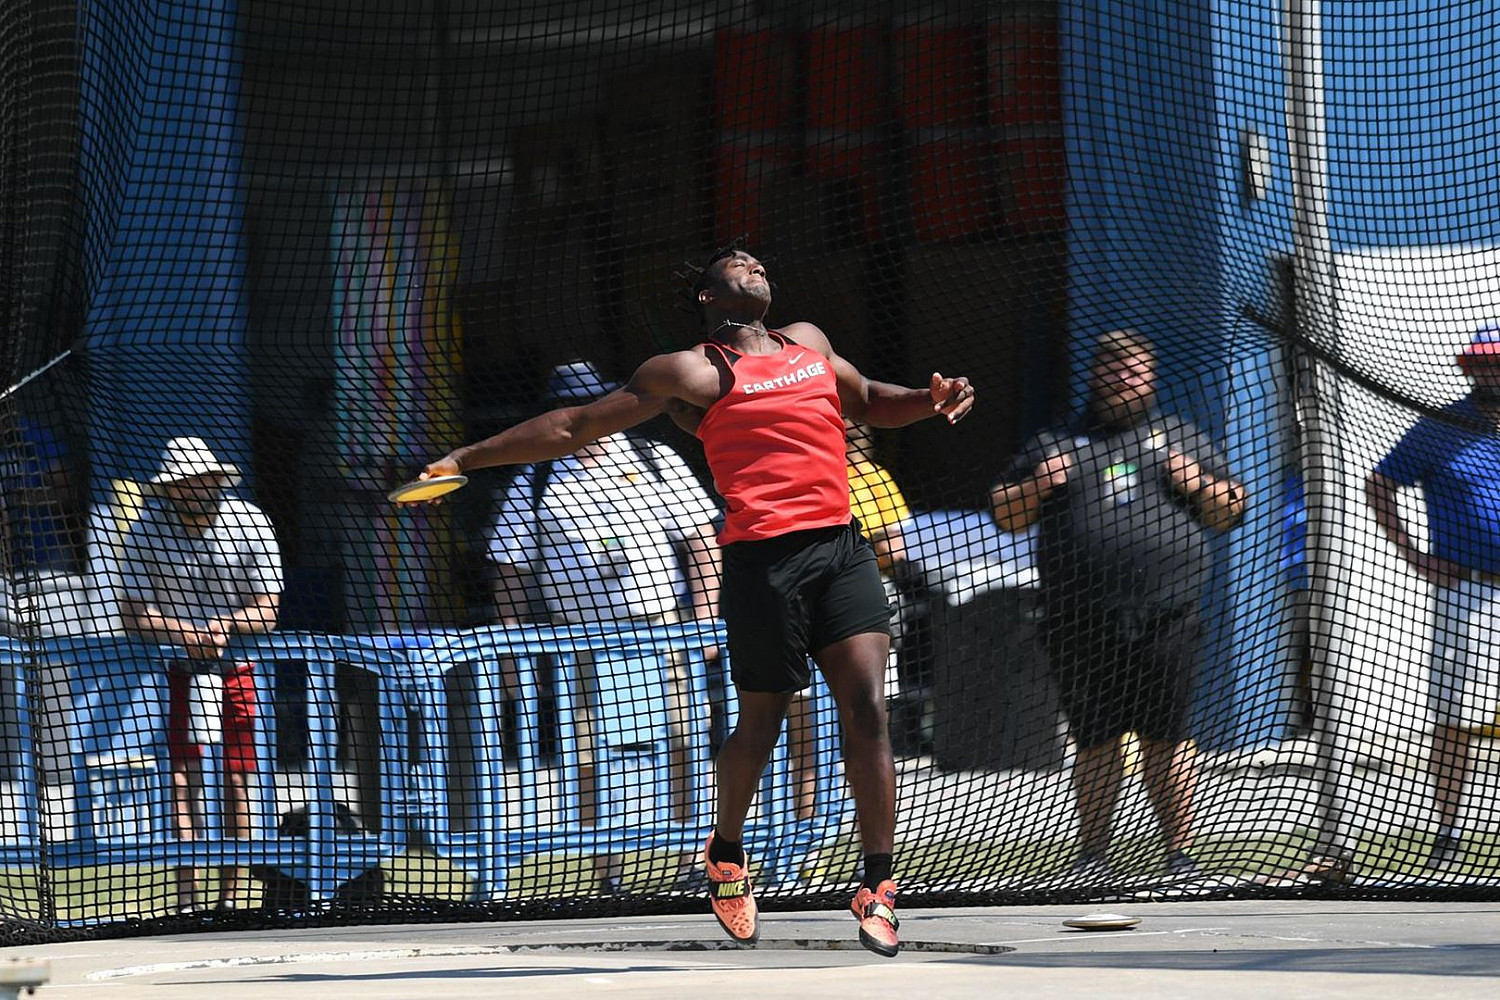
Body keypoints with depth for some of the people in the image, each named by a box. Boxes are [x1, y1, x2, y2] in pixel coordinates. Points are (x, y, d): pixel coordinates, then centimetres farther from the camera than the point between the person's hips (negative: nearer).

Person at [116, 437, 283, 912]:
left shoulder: (250, 523, -8)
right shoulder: (146, 531, -9)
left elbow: (266, 611, -9)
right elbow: (134, 615, -12)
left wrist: (225, 625, -30)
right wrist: (186, 633, -30)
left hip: (239, 666, 1)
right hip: (173, 668, -1)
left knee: (237, 779, -2)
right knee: (183, 775, -12)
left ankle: (230, 896, 7)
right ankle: (186, 899, -17)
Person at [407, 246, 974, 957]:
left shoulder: (807, 341, 23)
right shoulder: (691, 372, 6)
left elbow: (871, 403, 37)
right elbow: (575, 427, 9)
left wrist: (934, 399, 15)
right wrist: (467, 459, 7)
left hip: (843, 548, 4)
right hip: (764, 557, -4)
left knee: (866, 709, -9)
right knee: (760, 725, 3)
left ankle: (877, 888, -7)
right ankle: (725, 854, 31)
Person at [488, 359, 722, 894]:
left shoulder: (656, 462, 7)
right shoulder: (534, 485, 6)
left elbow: (700, 542, 6)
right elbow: (509, 570, 8)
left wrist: (705, 620, -3)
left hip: (661, 628, 0)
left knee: (680, 742, -5)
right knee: (591, 754, -3)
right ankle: (607, 870, 3)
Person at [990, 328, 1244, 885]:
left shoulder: (1181, 439, 18)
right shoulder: (1056, 443, 18)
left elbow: (1231, 514, 16)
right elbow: (1005, 516, 17)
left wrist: (1198, 484, -3)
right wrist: (1036, 487, -2)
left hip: (1165, 616, -1)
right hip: (1082, 625, 1)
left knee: (1165, 736, -3)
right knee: (1095, 739, 2)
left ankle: (1180, 854, 2)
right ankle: (1091, 856, 10)